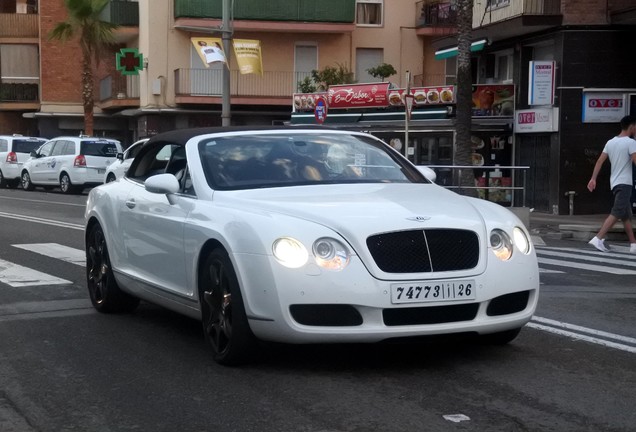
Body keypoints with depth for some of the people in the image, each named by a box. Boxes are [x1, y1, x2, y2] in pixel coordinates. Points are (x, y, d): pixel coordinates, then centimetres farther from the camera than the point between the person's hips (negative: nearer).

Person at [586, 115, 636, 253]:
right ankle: (598, 239, -22)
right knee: (617, 213, -13)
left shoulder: (610, 142, 12)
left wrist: (593, 179, 9)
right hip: (624, 183, -9)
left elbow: (600, 161, 9)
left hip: (615, 183, 9)